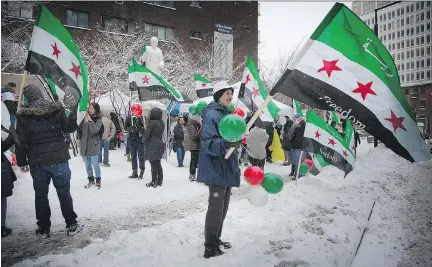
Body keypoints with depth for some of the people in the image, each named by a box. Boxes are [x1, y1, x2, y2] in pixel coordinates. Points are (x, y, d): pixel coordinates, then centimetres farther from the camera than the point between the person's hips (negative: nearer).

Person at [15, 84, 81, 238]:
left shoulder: (23, 115, -2)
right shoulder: (57, 109, -5)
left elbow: (21, 141, -3)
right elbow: (69, 128, 2)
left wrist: (22, 162, 6)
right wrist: (73, 113, 16)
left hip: (37, 162, 1)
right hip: (59, 159, 0)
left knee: (41, 195, 14)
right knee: (64, 193, 11)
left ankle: (43, 229, 23)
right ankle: (72, 225, 18)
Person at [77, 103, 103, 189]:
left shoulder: (98, 119, -5)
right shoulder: (85, 117, 8)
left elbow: (95, 130, -20)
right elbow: (80, 128, 20)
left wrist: (90, 120, -26)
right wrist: (79, 135, 5)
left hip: (93, 146, -5)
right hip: (84, 145, 5)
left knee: (95, 165, -2)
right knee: (87, 165, 14)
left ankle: (98, 180, 15)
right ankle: (90, 180, 29)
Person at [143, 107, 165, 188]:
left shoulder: (152, 122, -17)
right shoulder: (162, 122, 5)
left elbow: (146, 134, -15)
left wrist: (144, 139, 3)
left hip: (152, 146, -7)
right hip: (159, 144, 7)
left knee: (153, 164, -1)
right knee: (158, 164, 15)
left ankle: (154, 182, 6)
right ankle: (160, 181, 21)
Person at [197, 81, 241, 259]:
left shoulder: (227, 114, 13)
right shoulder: (212, 115, -16)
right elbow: (207, 143, -25)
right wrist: (225, 144, -39)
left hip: (226, 168, 10)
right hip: (216, 169, -10)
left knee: (223, 207, 18)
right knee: (216, 208, -3)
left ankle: (216, 240, 33)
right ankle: (210, 247, 11)